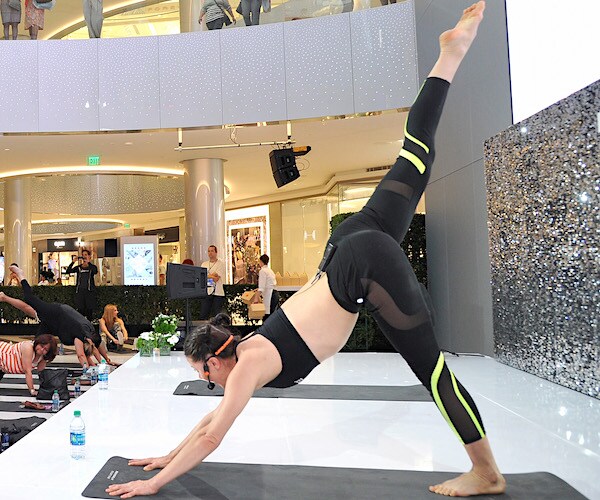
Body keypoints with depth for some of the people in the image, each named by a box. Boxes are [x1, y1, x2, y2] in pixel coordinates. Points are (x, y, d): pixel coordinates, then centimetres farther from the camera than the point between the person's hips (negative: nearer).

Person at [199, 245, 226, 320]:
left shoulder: (221, 264, 2)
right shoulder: (204, 264, 16)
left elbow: (217, 278, -10)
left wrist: (207, 275, -4)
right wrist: (212, 276, -9)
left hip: (217, 293, -3)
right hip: (206, 292, 3)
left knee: (216, 315, -1)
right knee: (203, 315, 0)